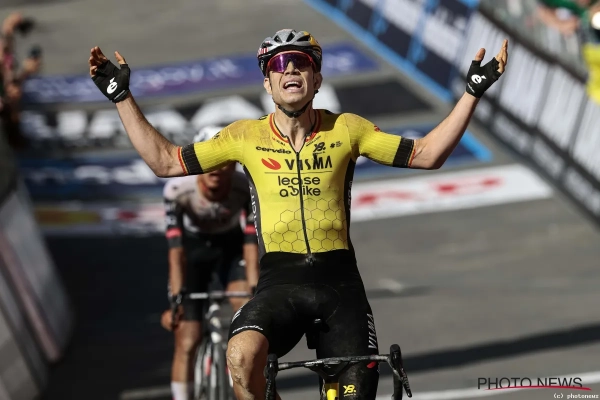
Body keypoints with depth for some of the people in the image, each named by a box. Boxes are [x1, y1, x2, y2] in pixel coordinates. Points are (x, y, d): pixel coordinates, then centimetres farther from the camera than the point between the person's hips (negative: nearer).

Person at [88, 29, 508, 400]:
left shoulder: (346, 130, 5)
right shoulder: (246, 137, 5)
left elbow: (426, 154, 6)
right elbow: (165, 161, 8)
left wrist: (473, 92, 1)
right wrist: (122, 96, 6)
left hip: (339, 281, 1)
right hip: (280, 282, -1)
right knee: (242, 357, -31)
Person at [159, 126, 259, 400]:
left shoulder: (246, 188, -29)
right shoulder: (177, 189, -32)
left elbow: (250, 242, -28)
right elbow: (175, 247, -34)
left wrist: (254, 289, -37)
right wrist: (175, 298, -39)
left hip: (231, 247, 1)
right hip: (193, 249, -1)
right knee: (187, 341, -7)